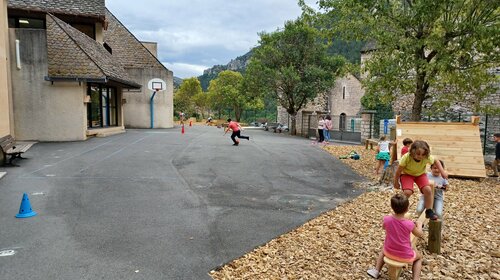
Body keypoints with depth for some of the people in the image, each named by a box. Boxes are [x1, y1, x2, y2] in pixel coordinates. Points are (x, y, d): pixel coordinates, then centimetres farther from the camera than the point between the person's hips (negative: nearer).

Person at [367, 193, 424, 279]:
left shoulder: (387, 219, -19)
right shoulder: (409, 224, -24)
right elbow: (420, 234, -2)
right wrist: (419, 224, 17)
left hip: (389, 253, 2)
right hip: (405, 256, -2)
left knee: (383, 251, 38)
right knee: (419, 256, 31)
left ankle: (376, 270, 29)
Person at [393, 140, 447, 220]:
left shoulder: (427, 157, -27)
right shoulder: (406, 157, -33)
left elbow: (436, 161, -1)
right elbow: (399, 170, -18)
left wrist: (442, 172, -9)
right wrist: (396, 182, -8)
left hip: (420, 174, 3)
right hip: (407, 174, -3)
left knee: (428, 190, -20)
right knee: (407, 192, -25)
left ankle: (429, 211, 3)